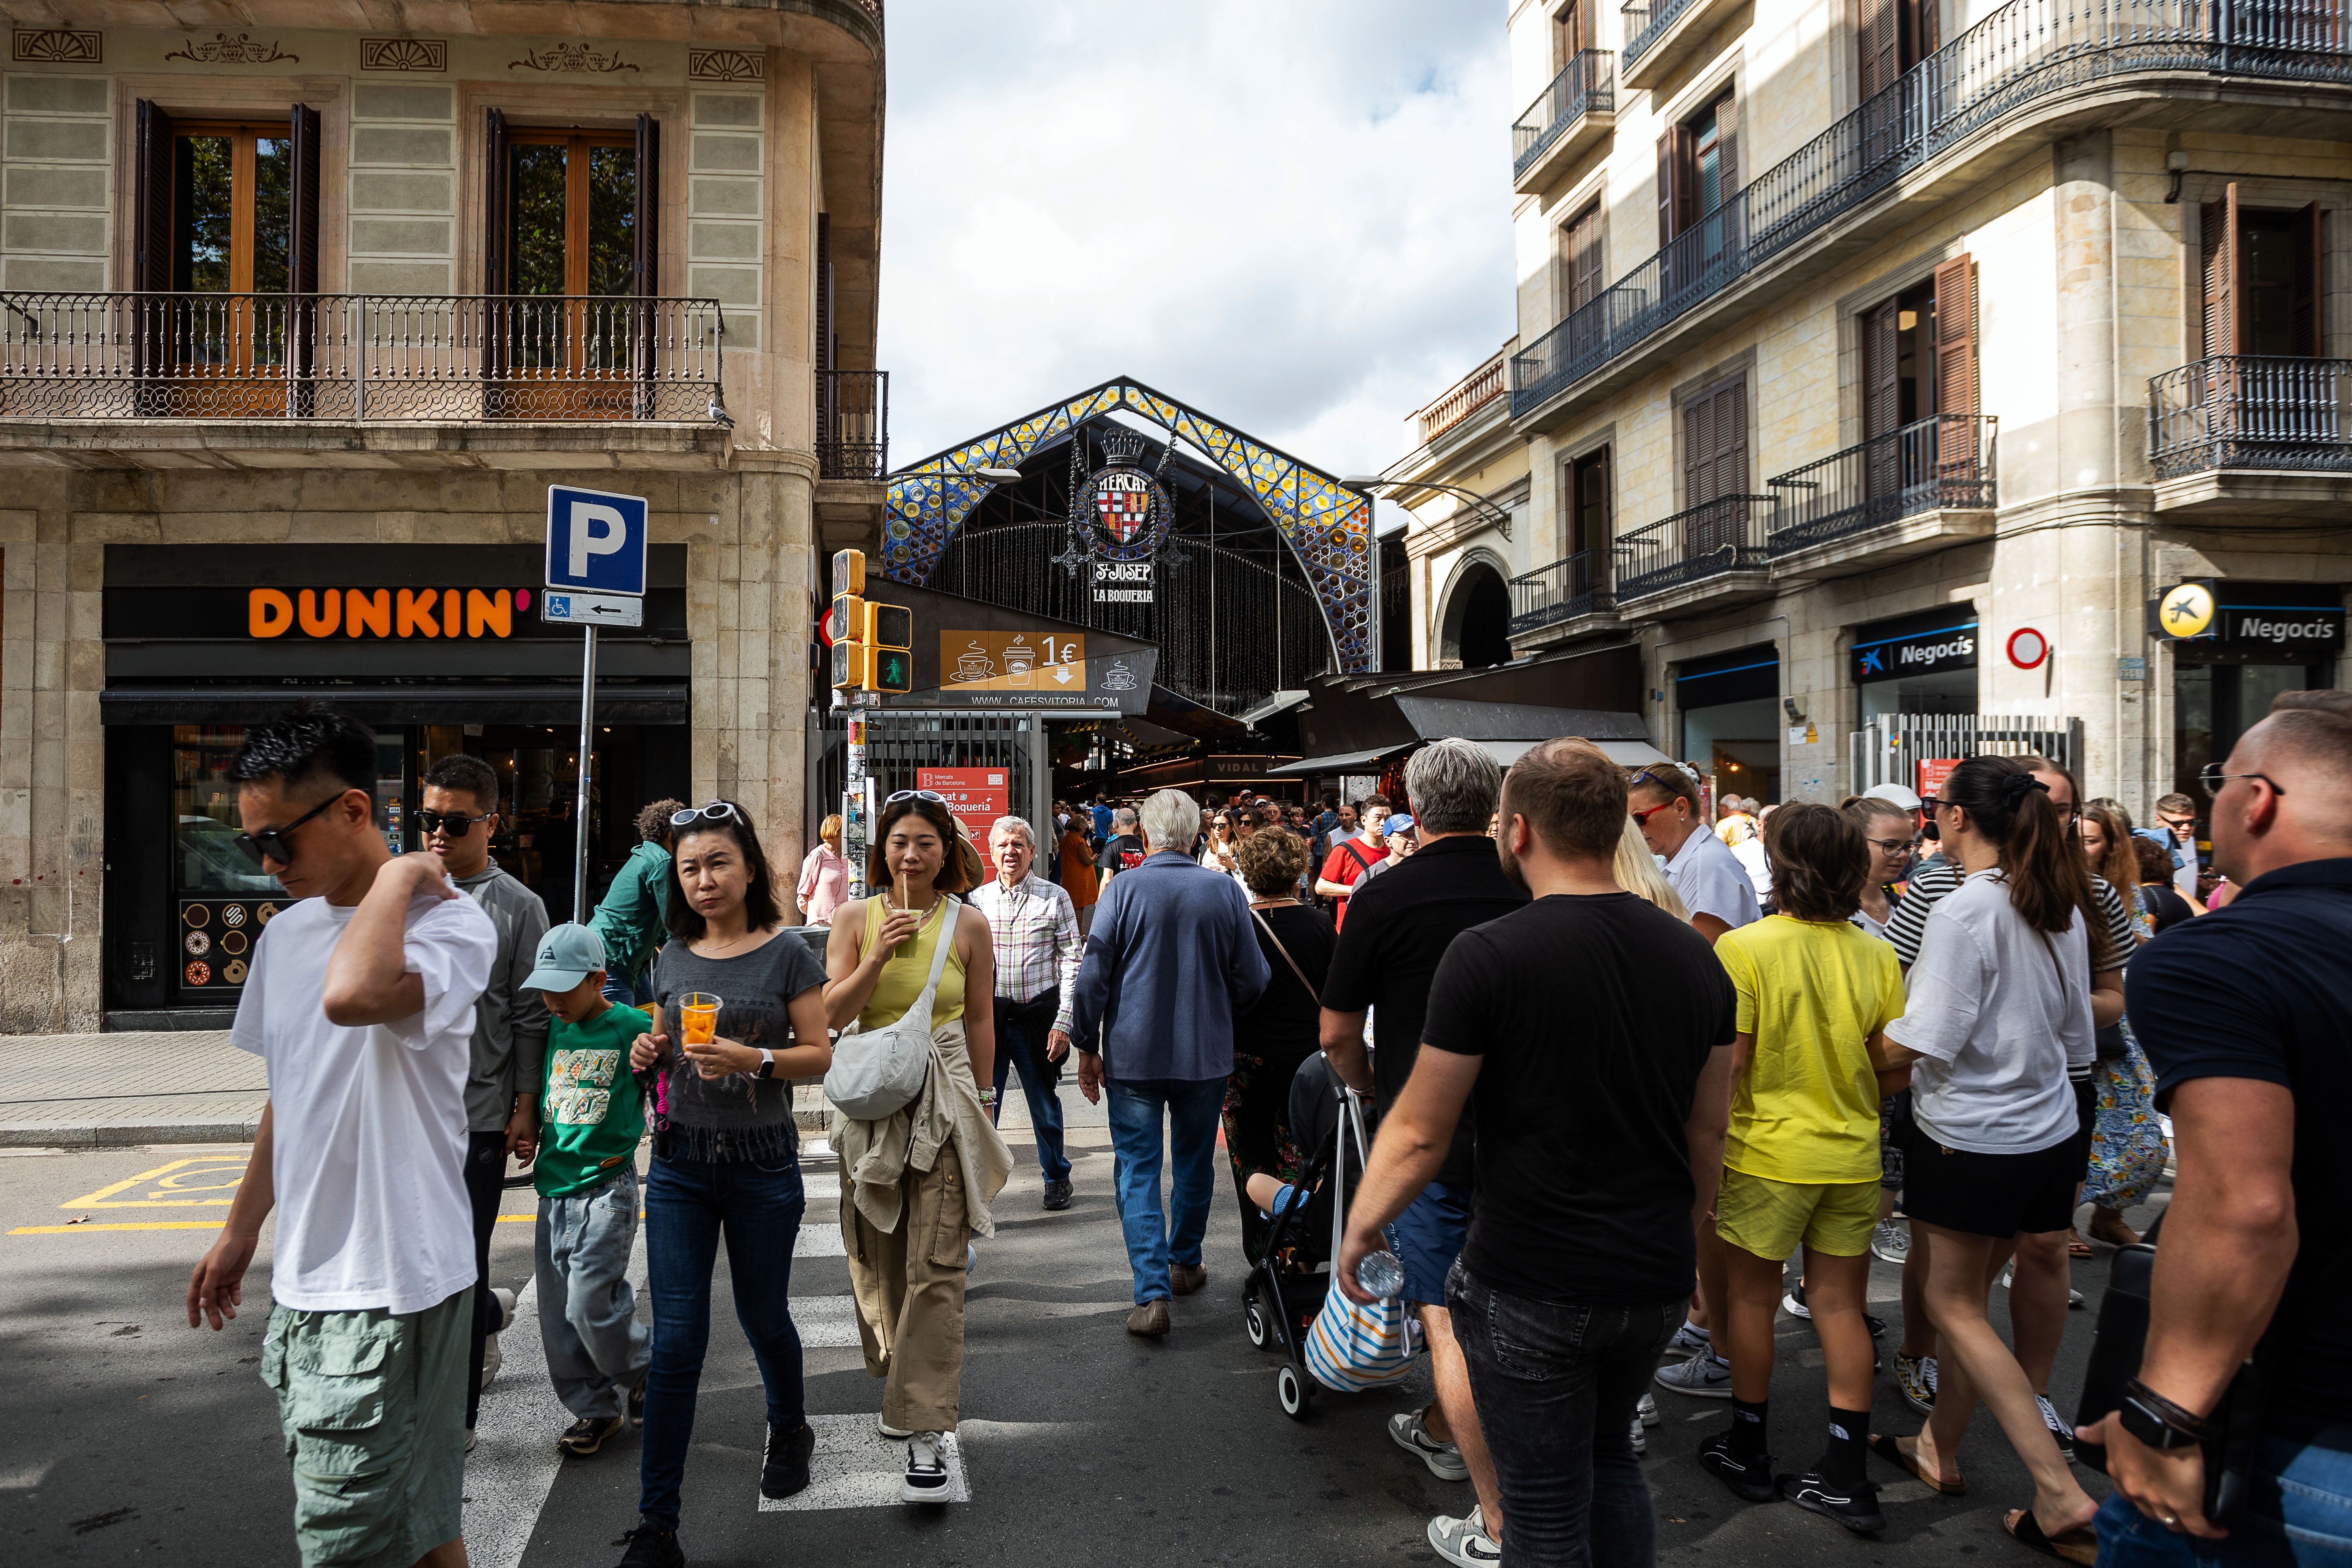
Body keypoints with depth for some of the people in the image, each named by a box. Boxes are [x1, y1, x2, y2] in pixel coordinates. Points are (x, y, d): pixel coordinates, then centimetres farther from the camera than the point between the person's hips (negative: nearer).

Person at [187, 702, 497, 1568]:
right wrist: (240, 1231, 24)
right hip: (305, 1281, 8)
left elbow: (354, 994, -39)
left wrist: (397, 878, -25)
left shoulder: (449, 921, -16)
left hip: (392, 1286, -7)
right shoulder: (285, 933, 9)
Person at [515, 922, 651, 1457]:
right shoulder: (552, 1030, 8)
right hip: (555, 1185, 6)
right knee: (558, 1313, 9)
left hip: (606, 1186, -6)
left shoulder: (633, 1027, -9)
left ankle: (645, 1369, 18)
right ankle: (595, 1408, 24)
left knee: (590, 1303, -9)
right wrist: (529, 1132, 7)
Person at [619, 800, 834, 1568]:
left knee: (762, 1316, 15)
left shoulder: (786, 954, -8)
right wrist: (648, 1052, -6)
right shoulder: (673, 957, 5)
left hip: (761, 1161, -2)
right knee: (676, 1338, 0)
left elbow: (820, 1055, -8)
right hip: (679, 1161, 3)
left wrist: (754, 1059, -24)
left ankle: (789, 1428, 46)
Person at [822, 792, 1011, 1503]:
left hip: (945, 1103, -2)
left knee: (937, 1264, -7)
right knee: (879, 1255, 14)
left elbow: (980, 1023, 4)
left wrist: (980, 1109, 7)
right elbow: (832, 1015, -2)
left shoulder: (968, 923, -2)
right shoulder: (855, 917, 2)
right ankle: (898, 1383, 36)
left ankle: (927, 1431, -3)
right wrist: (879, 955, -16)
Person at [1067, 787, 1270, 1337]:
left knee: (1137, 1169, 3)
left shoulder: (1125, 889, -10)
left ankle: (1152, 1292, -7)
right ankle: (1185, 1263, 36)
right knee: (1195, 1162, 19)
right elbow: (1253, 979, 1)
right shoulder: (1224, 890, -4)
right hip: (1207, 1054, 2)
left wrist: (1088, 1047, 2)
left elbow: (1094, 975, -9)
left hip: (1134, 1054, -2)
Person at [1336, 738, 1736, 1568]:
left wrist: (1358, 1232, 1)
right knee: (1609, 1454, 27)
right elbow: (1708, 1132, 8)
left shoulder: (1486, 955, -18)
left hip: (1531, 1285, -5)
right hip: (1655, 1280, 6)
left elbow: (1419, 1133, -14)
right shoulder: (1695, 955, 0)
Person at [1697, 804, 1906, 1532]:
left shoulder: (1744, 948, -16)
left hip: (1769, 1151, -4)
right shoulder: (1875, 954, -3)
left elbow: (1726, 1065, -16)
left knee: (1751, 1295, 13)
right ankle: (1847, 1478, 18)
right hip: (1853, 1157, 4)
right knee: (1839, 1305, 12)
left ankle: (1748, 1451, 27)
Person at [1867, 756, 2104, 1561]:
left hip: (1972, 1143, -8)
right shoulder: (2062, 908, 4)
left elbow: (1918, 1043, -22)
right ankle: (1939, 1446, 32)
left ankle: (2060, 1495, 4)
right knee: (1969, 1296, 19)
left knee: (1955, 1306, 6)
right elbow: (2075, 1033, 14)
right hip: (2050, 1129, 8)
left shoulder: (1964, 911, -21)